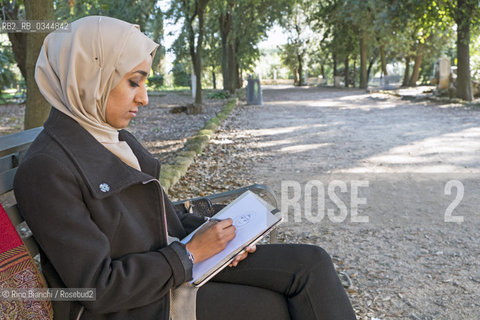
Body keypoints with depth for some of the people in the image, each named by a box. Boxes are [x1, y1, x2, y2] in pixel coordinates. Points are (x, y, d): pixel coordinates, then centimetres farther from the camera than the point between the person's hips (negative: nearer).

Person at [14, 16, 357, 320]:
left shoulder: (116, 138, 7)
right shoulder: (45, 168, -19)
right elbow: (99, 287, -20)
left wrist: (207, 233, 0)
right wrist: (191, 252, -16)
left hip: (177, 264, 7)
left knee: (311, 263, -6)